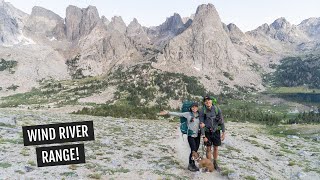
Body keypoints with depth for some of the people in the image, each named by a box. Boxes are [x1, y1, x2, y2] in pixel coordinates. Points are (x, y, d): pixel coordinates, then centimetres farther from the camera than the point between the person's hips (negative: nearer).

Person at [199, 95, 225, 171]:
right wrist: (203, 136, -12)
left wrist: (223, 133, -5)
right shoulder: (203, 111, -12)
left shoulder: (217, 109, -9)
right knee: (208, 149, 5)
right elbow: (202, 125, -9)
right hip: (208, 132, -1)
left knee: (216, 148, 10)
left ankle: (215, 163, 28)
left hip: (216, 131, 1)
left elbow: (221, 121, -3)